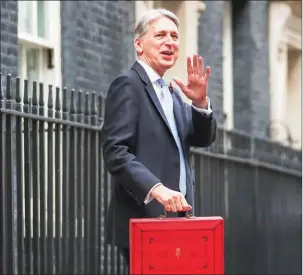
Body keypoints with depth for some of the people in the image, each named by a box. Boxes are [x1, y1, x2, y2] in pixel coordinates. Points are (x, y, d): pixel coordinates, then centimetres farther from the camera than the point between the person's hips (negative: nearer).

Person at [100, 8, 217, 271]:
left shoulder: (171, 91, 20)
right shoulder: (128, 85, -7)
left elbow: (203, 139, 14)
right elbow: (116, 153, -17)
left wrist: (200, 101, -5)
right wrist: (157, 189, -29)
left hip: (173, 217, 8)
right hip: (142, 219, -8)